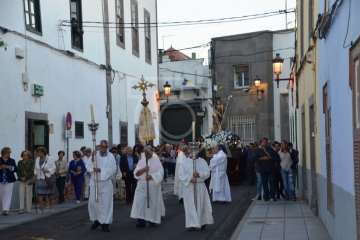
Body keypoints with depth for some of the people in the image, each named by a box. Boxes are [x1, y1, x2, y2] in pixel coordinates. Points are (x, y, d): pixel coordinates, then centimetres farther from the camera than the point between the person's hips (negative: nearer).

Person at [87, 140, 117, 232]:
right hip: (94, 182, 2)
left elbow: (113, 169, -8)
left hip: (106, 182, -2)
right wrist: (93, 168, -20)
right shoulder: (94, 155, 4)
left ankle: (105, 223, 6)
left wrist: (101, 170, -17)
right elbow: (88, 166, 2)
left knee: (106, 203, -2)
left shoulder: (110, 156, -1)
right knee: (93, 202, 5)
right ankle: (96, 220, 24)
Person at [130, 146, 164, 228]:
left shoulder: (156, 160, -1)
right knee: (140, 202, -9)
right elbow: (136, 173, 0)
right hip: (142, 185, 2)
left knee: (153, 202, 4)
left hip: (153, 186, -2)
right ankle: (141, 220, -10)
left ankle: (153, 219, 20)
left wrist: (151, 176, -23)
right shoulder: (141, 161, 7)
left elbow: (160, 173, -8)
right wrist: (143, 170, -19)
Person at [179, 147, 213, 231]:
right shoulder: (184, 162, 0)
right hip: (189, 186, -1)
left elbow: (207, 172, -3)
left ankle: (202, 222, 21)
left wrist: (199, 174, -20)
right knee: (191, 205, 0)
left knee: (201, 205, 7)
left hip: (200, 187, 1)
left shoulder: (202, 161, 3)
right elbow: (181, 175, -6)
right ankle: (192, 224, 3)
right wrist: (190, 178, -20)